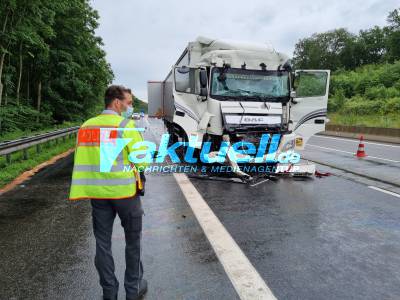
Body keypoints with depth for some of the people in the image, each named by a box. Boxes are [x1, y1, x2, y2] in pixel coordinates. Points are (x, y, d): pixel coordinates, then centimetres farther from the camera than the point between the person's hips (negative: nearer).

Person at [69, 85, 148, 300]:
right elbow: (142, 161, -14)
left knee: (102, 242, 15)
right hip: (124, 190, -4)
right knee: (132, 240, 14)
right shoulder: (125, 125, -11)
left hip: (96, 192, 5)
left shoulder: (86, 126, 6)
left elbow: (82, 159, 7)